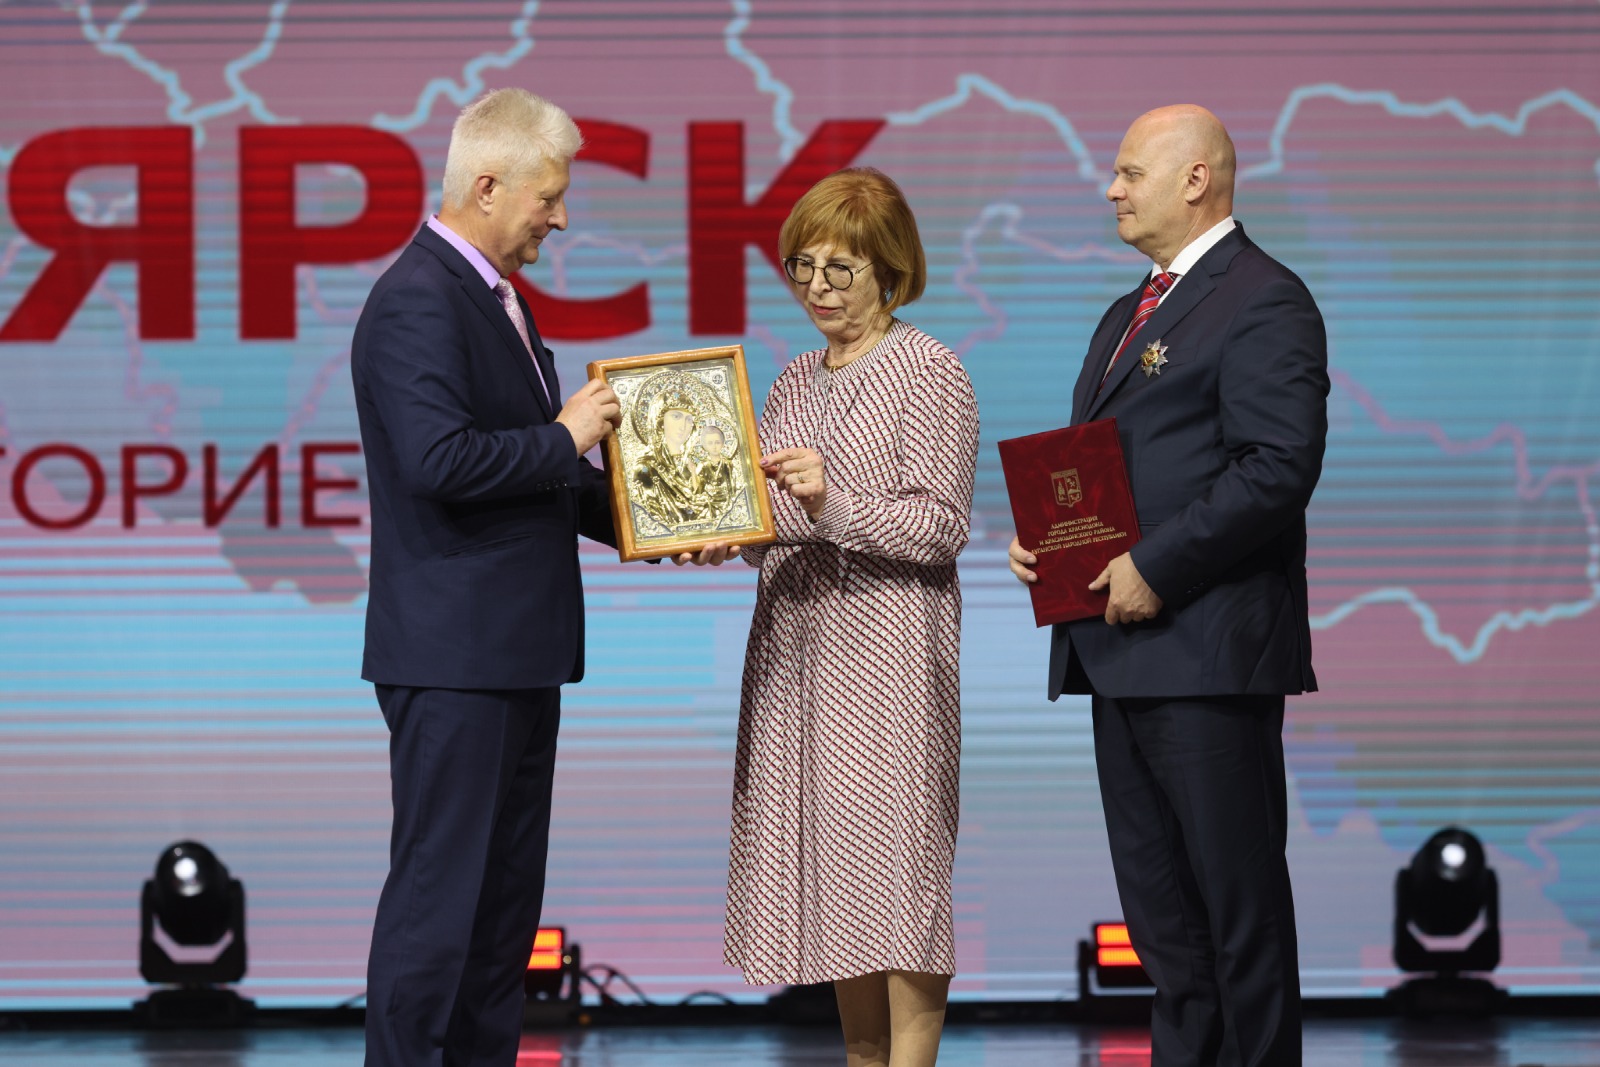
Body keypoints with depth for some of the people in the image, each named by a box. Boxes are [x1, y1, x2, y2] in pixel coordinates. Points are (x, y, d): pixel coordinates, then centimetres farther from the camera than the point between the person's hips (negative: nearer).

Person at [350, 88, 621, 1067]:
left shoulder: (498, 297, 17)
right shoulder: (417, 303, -15)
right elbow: (439, 461, -26)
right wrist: (565, 438, -15)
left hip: (517, 648, 10)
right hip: (452, 649, -10)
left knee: (508, 888, 13)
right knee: (440, 886, -8)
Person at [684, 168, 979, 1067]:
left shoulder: (929, 371, -4)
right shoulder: (796, 382, 17)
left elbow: (941, 527, -10)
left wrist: (834, 503, -22)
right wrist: (721, 540, -3)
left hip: (890, 647, -7)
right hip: (796, 645, 7)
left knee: (895, 857, -8)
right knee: (826, 865, 7)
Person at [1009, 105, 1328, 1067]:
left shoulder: (1264, 302, -9)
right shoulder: (1129, 317, 22)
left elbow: (1278, 468, -18)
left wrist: (1156, 568, -20)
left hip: (1208, 648, -10)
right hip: (1121, 646, 10)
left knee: (1237, 892, -4)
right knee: (1154, 891, 11)